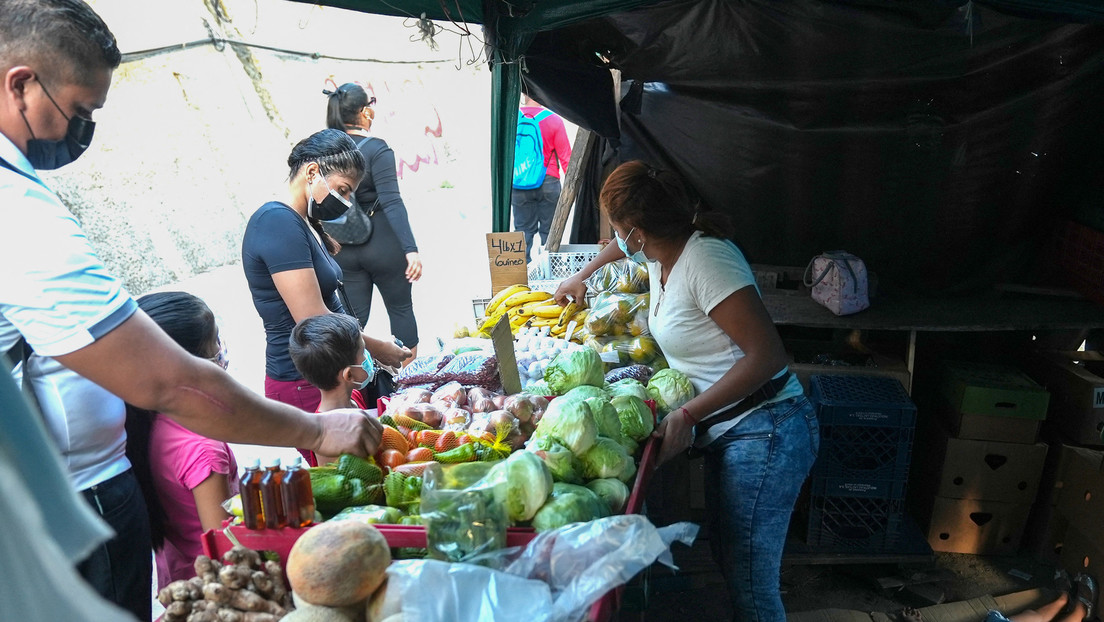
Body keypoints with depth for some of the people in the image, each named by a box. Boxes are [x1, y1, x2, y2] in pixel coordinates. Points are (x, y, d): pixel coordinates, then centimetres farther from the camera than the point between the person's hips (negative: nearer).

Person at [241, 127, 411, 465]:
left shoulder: (304, 222, 13)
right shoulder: (278, 222, -18)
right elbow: (312, 320, -22)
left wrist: (330, 246, 7)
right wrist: (377, 347, -11)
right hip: (303, 384, -9)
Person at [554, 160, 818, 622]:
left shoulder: (705, 260, -21)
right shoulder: (662, 253, 6)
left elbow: (767, 355, -24)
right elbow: (626, 246, 33)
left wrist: (687, 415, -23)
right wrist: (582, 275, 43)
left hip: (764, 431, -10)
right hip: (726, 430, 10)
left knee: (750, 580, -4)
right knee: (728, 556, 18)